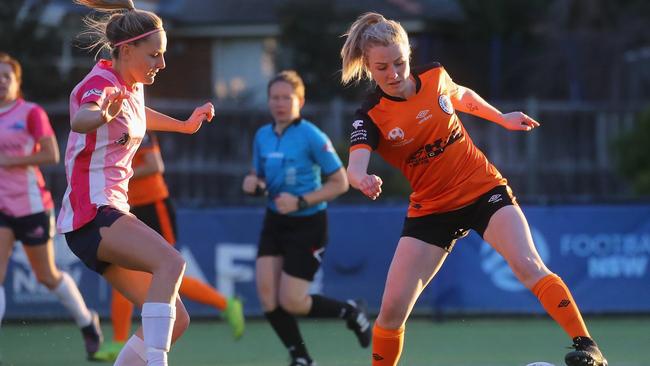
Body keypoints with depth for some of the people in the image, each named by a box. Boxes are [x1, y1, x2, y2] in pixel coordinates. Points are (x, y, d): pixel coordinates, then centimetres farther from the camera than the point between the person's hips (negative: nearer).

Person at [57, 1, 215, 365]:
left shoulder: (134, 87, 15)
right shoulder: (101, 82, -12)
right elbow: (80, 120, -38)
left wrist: (184, 125, 41)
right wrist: (103, 115, -58)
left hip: (113, 213, 10)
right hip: (91, 212, -10)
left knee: (175, 320, 2)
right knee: (171, 263, -34)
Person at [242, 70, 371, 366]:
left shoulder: (312, 137, -15)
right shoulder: (262, 136, 4)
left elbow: (340, 183, -12)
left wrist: (300, 201, -21)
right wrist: (252, 184, -7)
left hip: (307, 225, -6)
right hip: (275, 222, 6)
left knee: (290, 302, -9)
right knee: (266, 293, -8)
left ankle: (350, 312, 18)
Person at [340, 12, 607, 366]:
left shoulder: (434, 75, -7)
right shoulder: (370, 117, -15)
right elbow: (355, 166, -34)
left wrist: (502, 118, 22)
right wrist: (363, 181, -56)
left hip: (485, 190, 0)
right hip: (430, 211, 0)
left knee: (528, 266, -24)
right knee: (392, 310, -6)